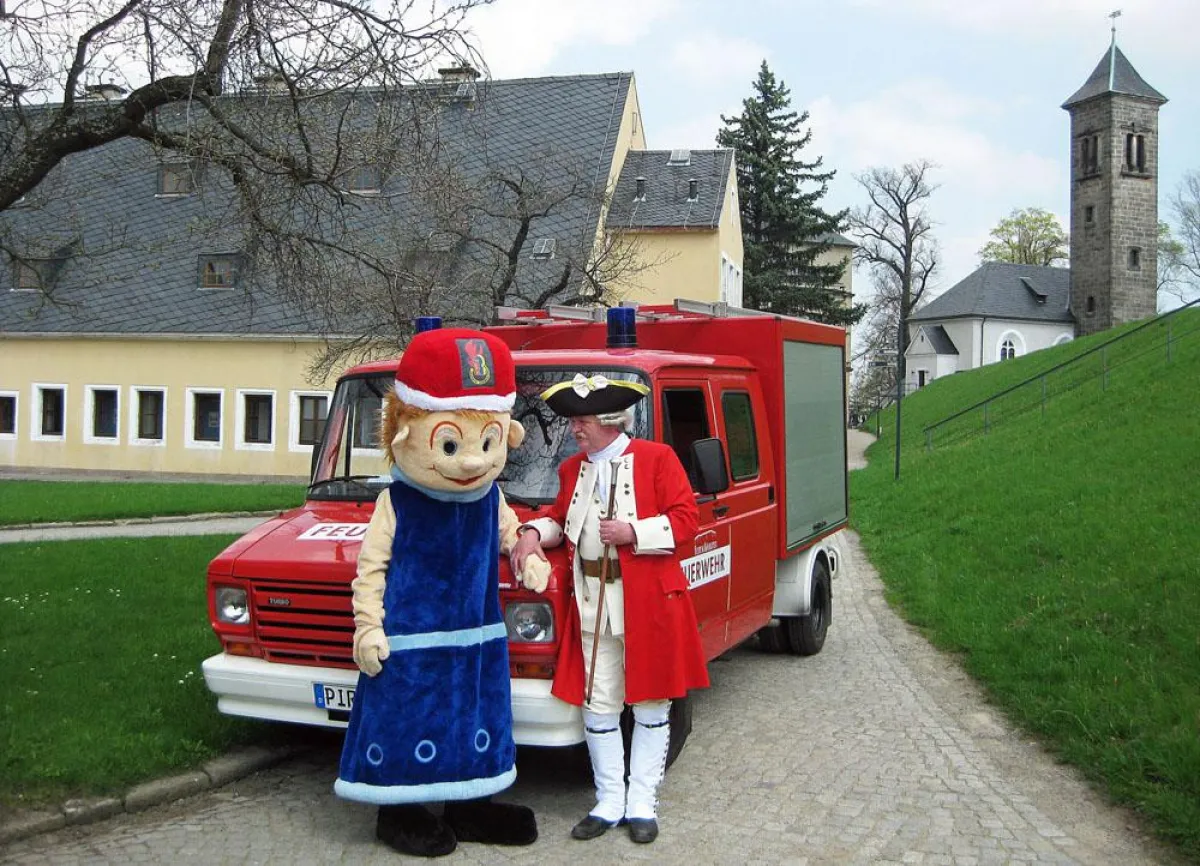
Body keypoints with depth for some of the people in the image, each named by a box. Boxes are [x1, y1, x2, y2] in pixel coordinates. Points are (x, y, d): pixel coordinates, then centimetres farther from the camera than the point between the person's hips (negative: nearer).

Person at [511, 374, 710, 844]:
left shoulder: (656, 458, -4)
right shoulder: (572, 469, 12)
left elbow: (686, 518, -7)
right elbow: (560, 518, 22)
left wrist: (634, 532, -17)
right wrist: (533, 532, 2)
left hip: (648, 602, -4)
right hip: (591, 603, 5)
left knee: (651, 704, 7)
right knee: (598, 706, 8)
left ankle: (642, 802, 19)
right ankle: (609, 801, 22)